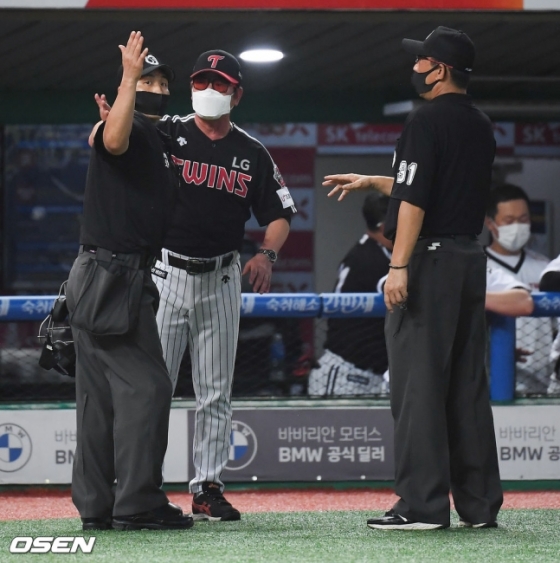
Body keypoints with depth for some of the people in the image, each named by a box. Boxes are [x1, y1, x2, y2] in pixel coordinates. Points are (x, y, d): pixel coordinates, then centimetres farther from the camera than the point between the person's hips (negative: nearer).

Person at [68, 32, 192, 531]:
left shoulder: (161, 142, 22)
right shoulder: (127, 130, -9)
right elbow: (114, 140, -34)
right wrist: (129, 76, -33)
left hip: (128, 280, 10)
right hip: (110, 278, -10)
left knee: (102, 395, 10)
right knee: (145, 386, -11)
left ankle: (96, 507, 13)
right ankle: (137, 505, -11)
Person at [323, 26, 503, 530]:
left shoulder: (426, 120, -10)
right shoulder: (481, 127, 16)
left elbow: (415, 200, -18)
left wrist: (399, 267, -20)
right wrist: (371, 182, 34)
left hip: (430, 257, -8)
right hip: (471, 257, 8)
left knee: (417, 380, -7)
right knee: (468, 381, 10)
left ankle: (423, 503, -10)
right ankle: (480, 503, 10)